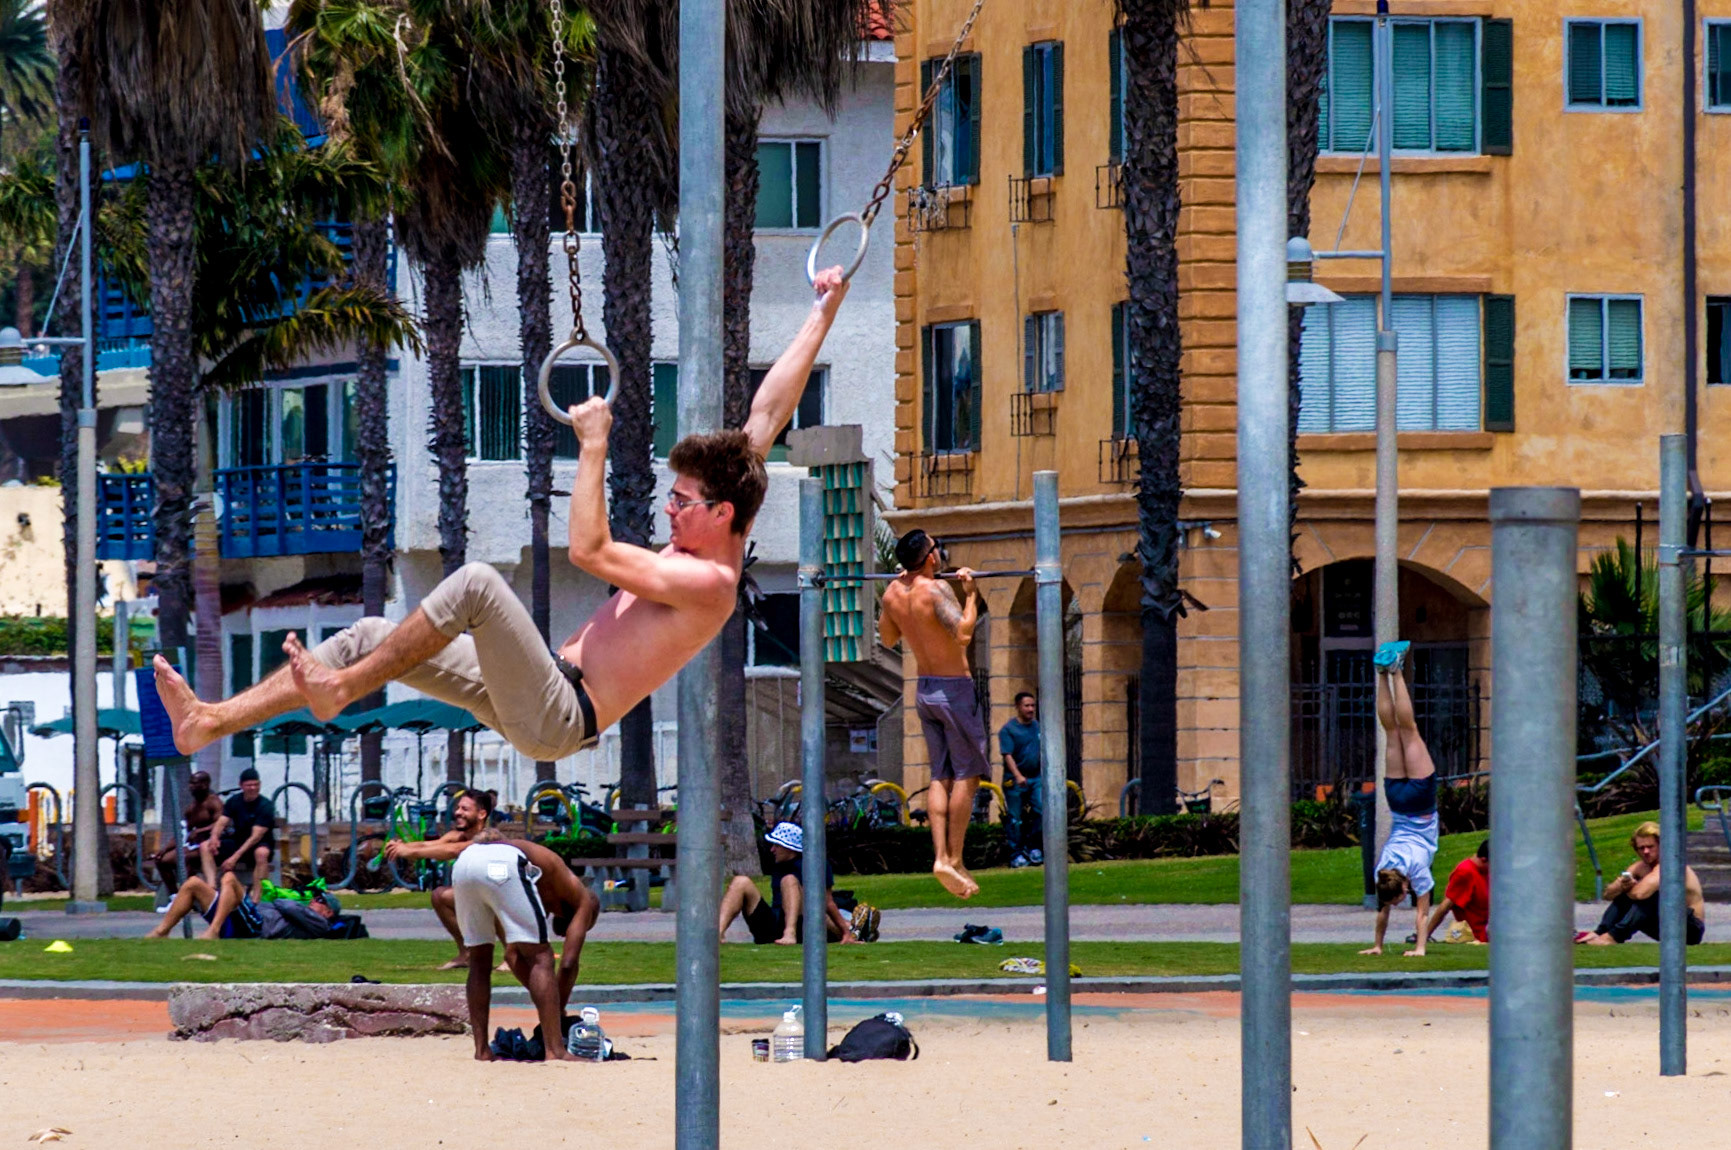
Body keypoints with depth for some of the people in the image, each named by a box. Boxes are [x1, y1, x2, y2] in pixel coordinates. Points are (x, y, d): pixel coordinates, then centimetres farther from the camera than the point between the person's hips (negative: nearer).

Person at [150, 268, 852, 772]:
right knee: (372, 635, -1)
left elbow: (589, 550, -20)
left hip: (558, 719, -10)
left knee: (476, 581, -30)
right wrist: (822, 318, 19)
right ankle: (208, 723, -9)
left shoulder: (710, 583, -15)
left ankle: (340, 690, -18)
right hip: (543, 695, 10)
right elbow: (767, 417, 17)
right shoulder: (705, 545, 13)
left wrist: (594, 445, -11)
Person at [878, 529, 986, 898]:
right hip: (955, 688, -7)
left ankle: (940, 855, 1)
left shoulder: (893, 593, 2)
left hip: (924, 689, 7)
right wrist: (970, 594, -19)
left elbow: (887, 637, 18)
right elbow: (963, 633, -31)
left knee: (941, 776, 10)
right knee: (967, 776, 0)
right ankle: (954, 860, -3)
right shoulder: (935, 590, -20)